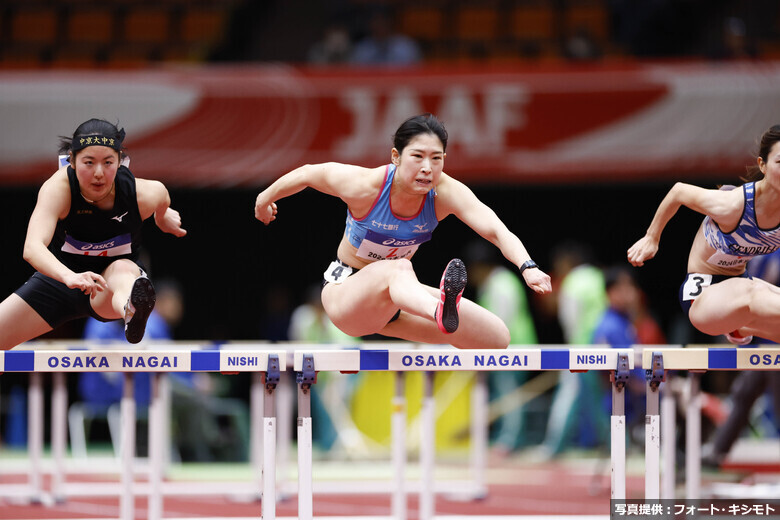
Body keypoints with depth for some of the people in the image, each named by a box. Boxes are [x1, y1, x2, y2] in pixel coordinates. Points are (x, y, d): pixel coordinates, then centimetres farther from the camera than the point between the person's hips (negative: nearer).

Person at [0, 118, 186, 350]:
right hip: (59, 276, 2)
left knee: (123, 271, -39)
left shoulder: (145, 194, -24)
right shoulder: (59, 188, -29)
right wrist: (69, 276, -63)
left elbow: (162, 197, 4)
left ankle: (131, 311, -75)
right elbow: (32, 247, -44)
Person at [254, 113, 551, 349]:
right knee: (398, 269, -44)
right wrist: (265, 199, 13)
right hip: (346, 292, -5)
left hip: (399, 294, 5)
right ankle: (442, 313, -77)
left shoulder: (445, 192, -20)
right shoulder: (363, 186, -25)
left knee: (498, 338, -11)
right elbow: (307, 174, -6)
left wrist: (527, 266, -53)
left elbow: (496, 231, -33)